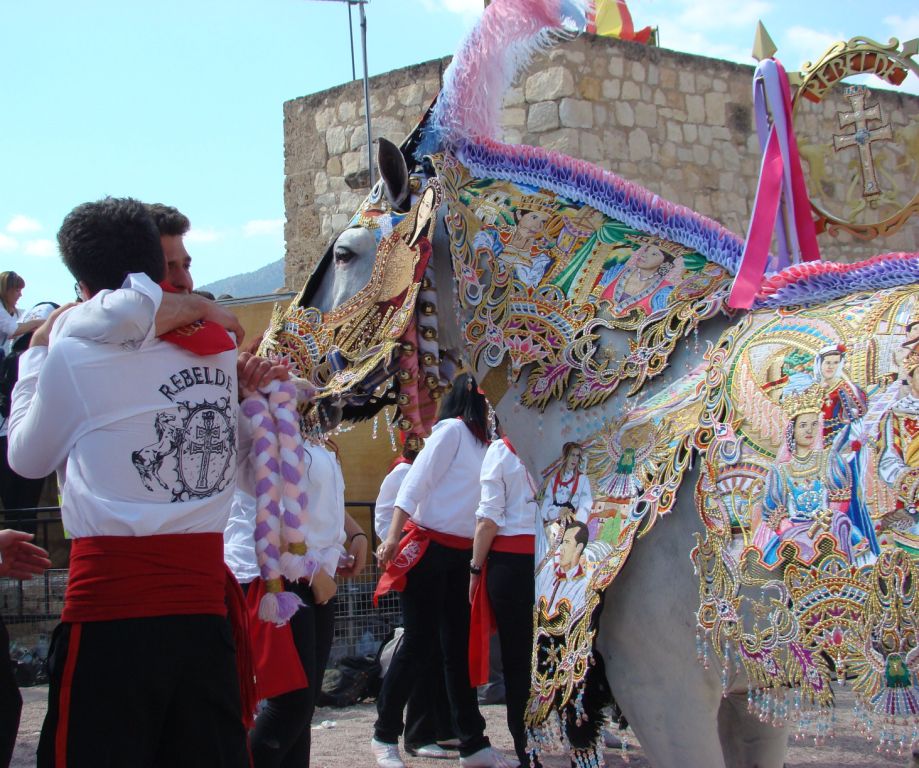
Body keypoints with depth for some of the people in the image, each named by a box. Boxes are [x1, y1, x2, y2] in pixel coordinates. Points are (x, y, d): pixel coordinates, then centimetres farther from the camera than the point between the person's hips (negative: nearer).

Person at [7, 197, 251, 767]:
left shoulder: (76, 352, -4)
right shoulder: (220, 350, 7)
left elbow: (28, 458, 10)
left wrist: (36, 354, 23)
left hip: (112, 614, -4)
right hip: (204, 606, 4)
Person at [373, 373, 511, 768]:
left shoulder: (478, 440, 14)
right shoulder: (452, 430, -8)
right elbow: (415, 482, -14)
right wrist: (393, 537, -22)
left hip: (460, 553, 8)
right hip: (429, 547, -8)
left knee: (459, 646, 8)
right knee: (420, 642, -5)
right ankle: (384, 736, 7)